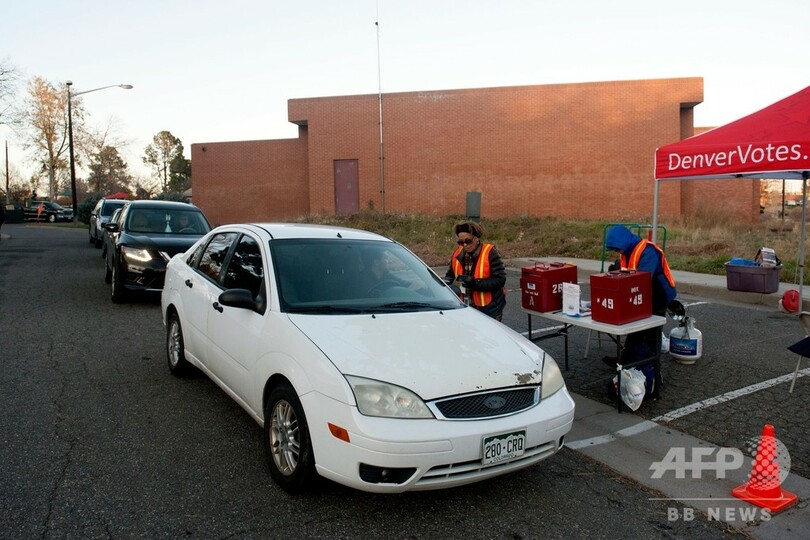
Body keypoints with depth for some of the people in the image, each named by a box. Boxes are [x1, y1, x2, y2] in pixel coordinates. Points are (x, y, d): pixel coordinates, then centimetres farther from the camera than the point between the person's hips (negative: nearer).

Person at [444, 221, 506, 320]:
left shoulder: (489, 253, -13)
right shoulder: (458, 254, 4)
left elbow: (500, 279, -17)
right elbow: (450, 274, 20)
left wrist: (476, 283, -24)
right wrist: (445, 285, -1)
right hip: (466, 308, 5)